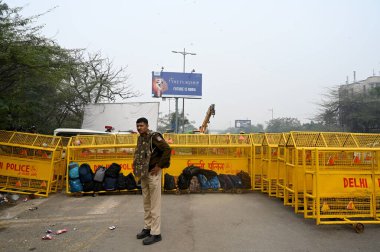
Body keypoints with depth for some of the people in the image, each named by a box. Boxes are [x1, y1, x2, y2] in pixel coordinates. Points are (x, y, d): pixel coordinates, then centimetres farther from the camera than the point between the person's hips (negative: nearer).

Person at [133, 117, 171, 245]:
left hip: (153, 173, -8)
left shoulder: (154, 136, -14)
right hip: (143, 174, 8)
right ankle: (147, 227, 30)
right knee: (146, 203, 17)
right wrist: (136, 166, 11)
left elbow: (167, 149, -22)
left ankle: (155, 233, 6)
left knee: (154, 204, -2)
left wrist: (159, 166, -19)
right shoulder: (140, 138, 10)